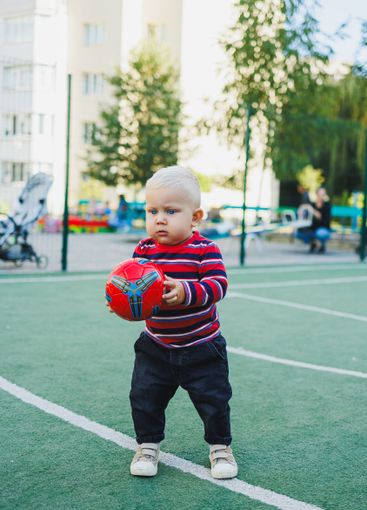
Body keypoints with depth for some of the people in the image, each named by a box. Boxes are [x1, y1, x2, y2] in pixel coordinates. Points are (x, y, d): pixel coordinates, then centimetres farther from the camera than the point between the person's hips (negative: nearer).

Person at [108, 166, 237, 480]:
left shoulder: (204, 249, -17)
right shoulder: (144, 250, -6)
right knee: (144, 397, 5)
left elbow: (218, 284, -28)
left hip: (201, 348, -3)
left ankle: (220, 447, 27)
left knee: (214, 400, 4)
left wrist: (186, 292, -45)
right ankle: (148, 445, 26)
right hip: (156, 347, 3)